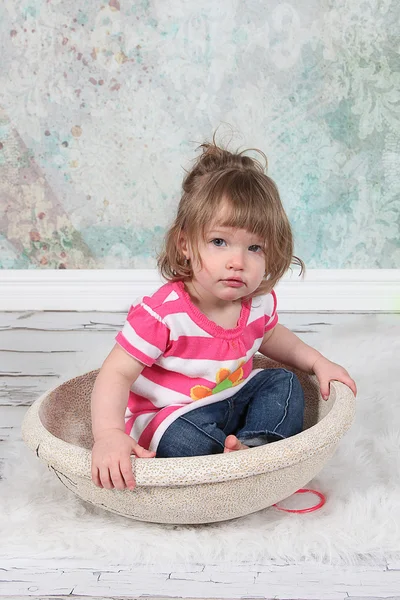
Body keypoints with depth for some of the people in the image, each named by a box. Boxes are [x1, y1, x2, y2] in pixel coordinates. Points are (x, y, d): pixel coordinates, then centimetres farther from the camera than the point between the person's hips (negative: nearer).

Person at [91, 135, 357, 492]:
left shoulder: (259, 301, -7)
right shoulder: (164, 314, -29)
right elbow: (117, 373, -28)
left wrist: (316, 361, 9)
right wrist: (108, 434, -43)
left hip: (233, 400, 7)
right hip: (170, 417, -7)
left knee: (285, 383, -4)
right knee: (185, 441, -35)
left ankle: (251, 445, -24)